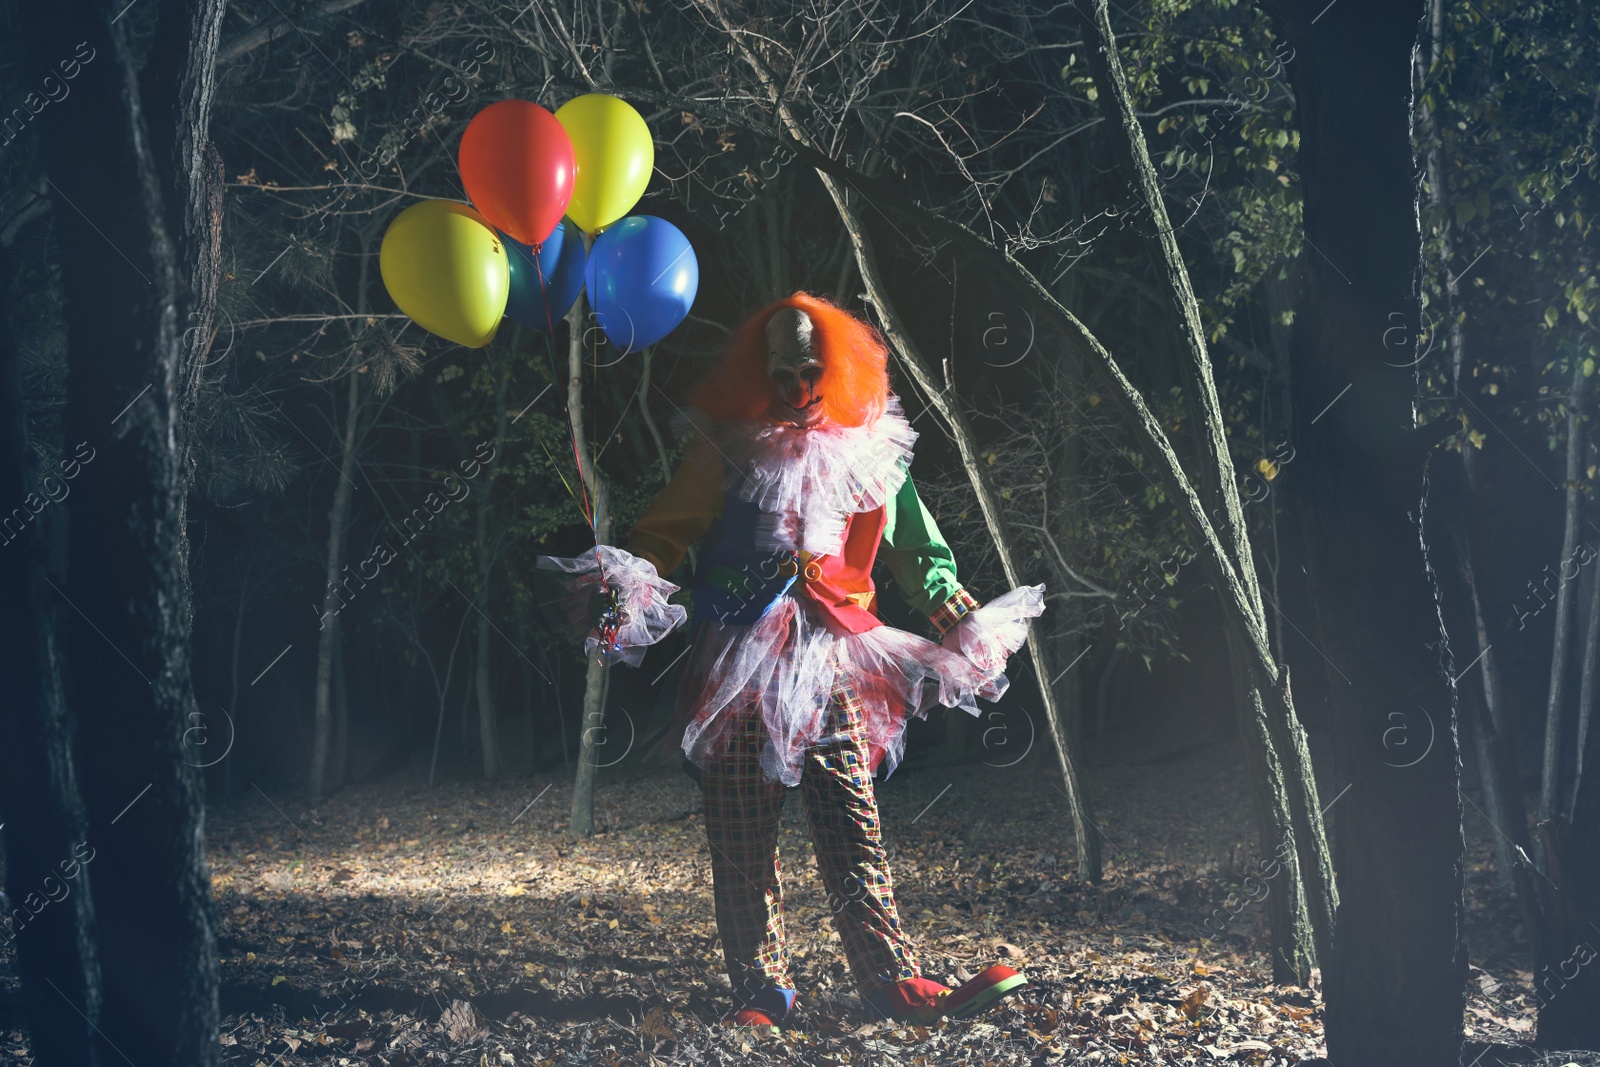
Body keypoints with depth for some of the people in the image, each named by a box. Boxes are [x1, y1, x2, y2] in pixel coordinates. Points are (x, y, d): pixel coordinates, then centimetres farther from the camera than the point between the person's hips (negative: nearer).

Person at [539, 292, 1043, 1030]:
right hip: (740, 672, -1)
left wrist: (965, 629, 14)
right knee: (743, 841, 0)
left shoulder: (870, 450, 9)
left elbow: (917, 553, 19)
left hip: (834, 671, 2)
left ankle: (896, 983, -5)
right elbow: (665, 532, -1)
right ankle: (761, 989, 7)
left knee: (853, 834, -3)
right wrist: (630, 582, -21)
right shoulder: (727, 447, 2)